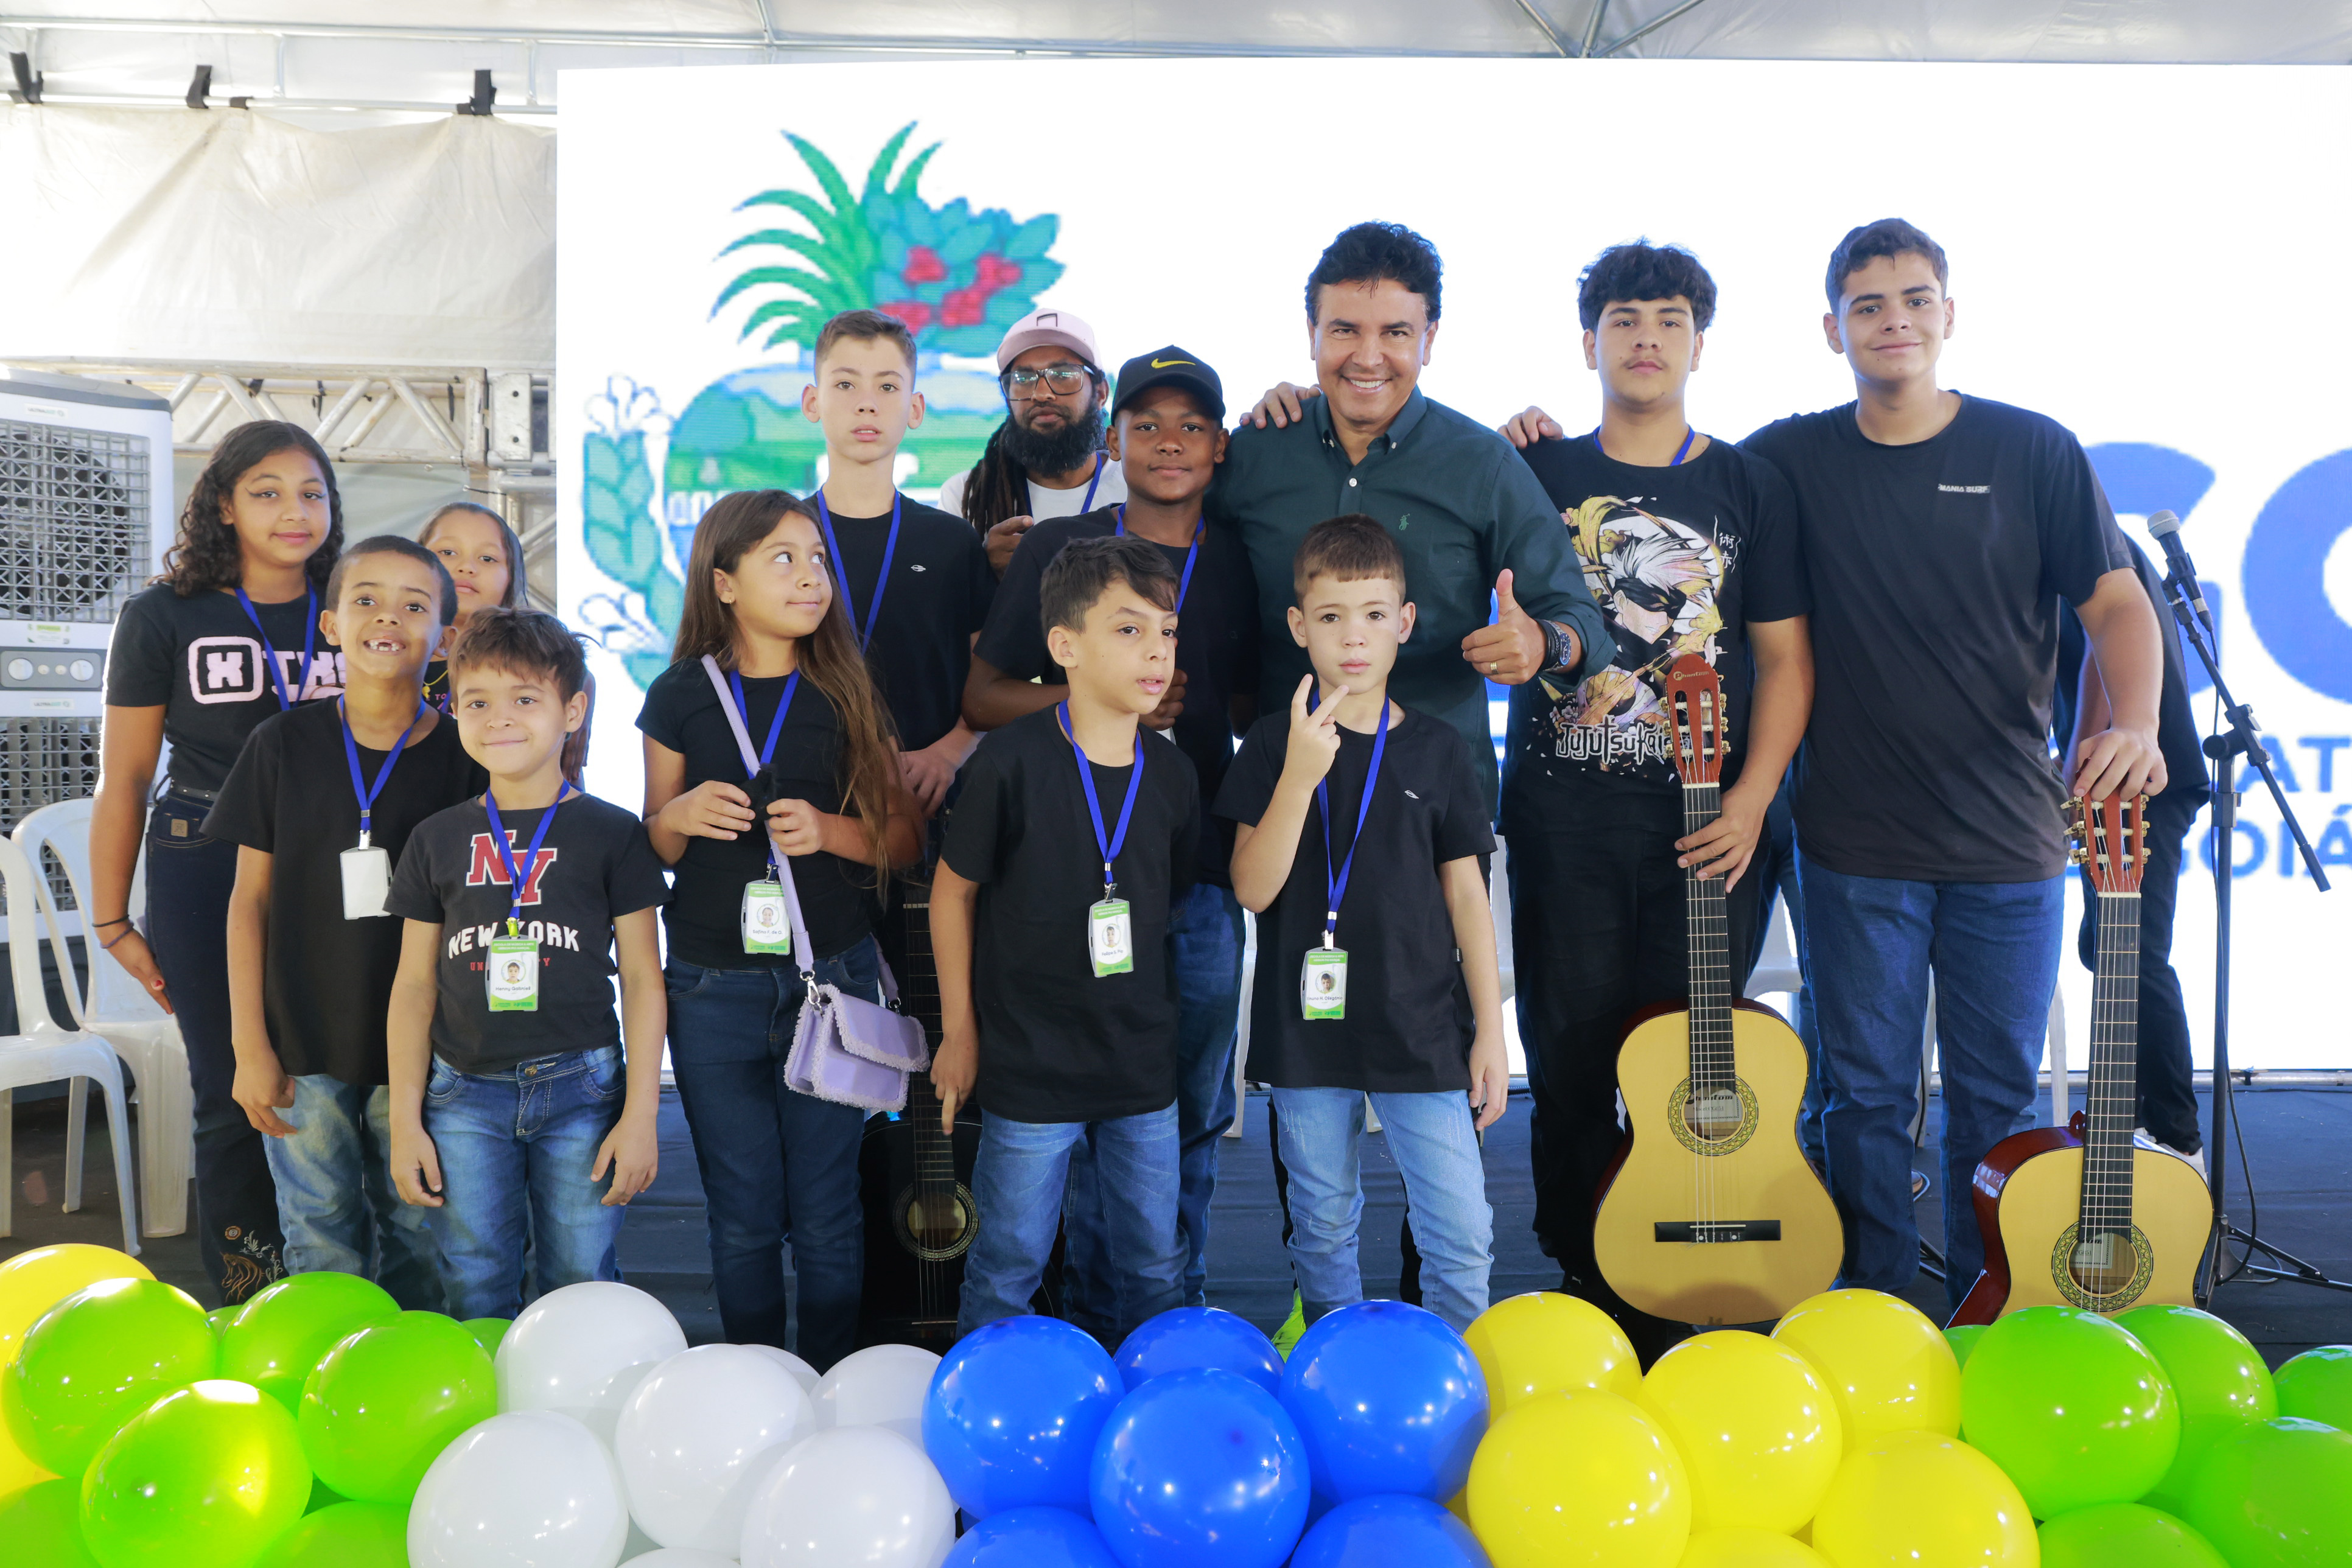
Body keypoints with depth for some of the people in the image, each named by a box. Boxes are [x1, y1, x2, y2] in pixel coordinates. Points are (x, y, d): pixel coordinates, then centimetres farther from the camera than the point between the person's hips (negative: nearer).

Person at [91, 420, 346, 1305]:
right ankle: (245, 1314, 16)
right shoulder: (165, 618, 2)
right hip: (205, 875, -1)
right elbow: (123, 780, 4)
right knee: (234, 1098, 3)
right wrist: (111, 923, 3)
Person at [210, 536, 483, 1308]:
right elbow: (251, 898, 3)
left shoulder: (466, 754, -2)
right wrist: (250, 1046, -1)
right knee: (321, 1251, 9)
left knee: (421, 1244, 9)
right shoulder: (283, 745, 0)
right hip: (306, 1048, 0)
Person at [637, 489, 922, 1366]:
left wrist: (828, 830, -13)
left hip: (833, 977, 0)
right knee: (742, 1217, 8)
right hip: (715, 989, 0)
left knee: (826, 1215, 6)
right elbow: (655, 847, 10)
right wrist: (681, 815, -12)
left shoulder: (846, 695, 3)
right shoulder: (681, 696, 2)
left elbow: (903, 837, 5)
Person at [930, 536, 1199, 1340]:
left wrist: (1157, 1016, 14)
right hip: (1029, 1063, -4)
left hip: (1142, 1062, 4)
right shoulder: (1013, 759, -13)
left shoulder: (1171, 774, 1)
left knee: (1156, 1267, 15)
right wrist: (958, 1030, -1)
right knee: (1008, 1268, 8)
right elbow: (953, 890, -4)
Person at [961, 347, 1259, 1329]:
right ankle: (1092, 1320, 18)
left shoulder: (1237, 563, 9)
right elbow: (982, 697, 2)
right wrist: (1095, 699, -12)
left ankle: (1180, 1314, 24)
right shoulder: (1057, 549, 2)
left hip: (1204, 871, 3)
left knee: (1193, 1106, 9)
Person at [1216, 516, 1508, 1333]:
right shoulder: (1273, 744, -1)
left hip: (1423, 1028, 1)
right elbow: (1253, 889, -10)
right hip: (1307, 1029, 0)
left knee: (1463, 1235, -2)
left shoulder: (1437, 750, 3)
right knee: (1322, 1228, 13)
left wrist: (1490, 1030, 5)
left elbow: (1466, 895, 7)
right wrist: (1300, 773, -22)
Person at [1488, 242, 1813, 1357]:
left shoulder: (1750, 488, 8)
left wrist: (1751, 800, -6)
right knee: (1572, 1071, 4)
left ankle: (1671, 1313, 18)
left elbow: (1785, 658, 6)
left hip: (1708, 824, 0)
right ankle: (1583, 1299, 18)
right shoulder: (1537, 471, 8)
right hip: (1565, 818, 0)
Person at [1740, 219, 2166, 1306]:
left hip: (2008, 845, 0)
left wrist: (2135, 722, -19)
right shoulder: (1792, 461, 2)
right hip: (1856, 844, 0)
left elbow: (2117, 605, -1)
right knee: (1866, 1094, 7)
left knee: (1997, 1096, 10)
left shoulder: (2032, 452, 0)